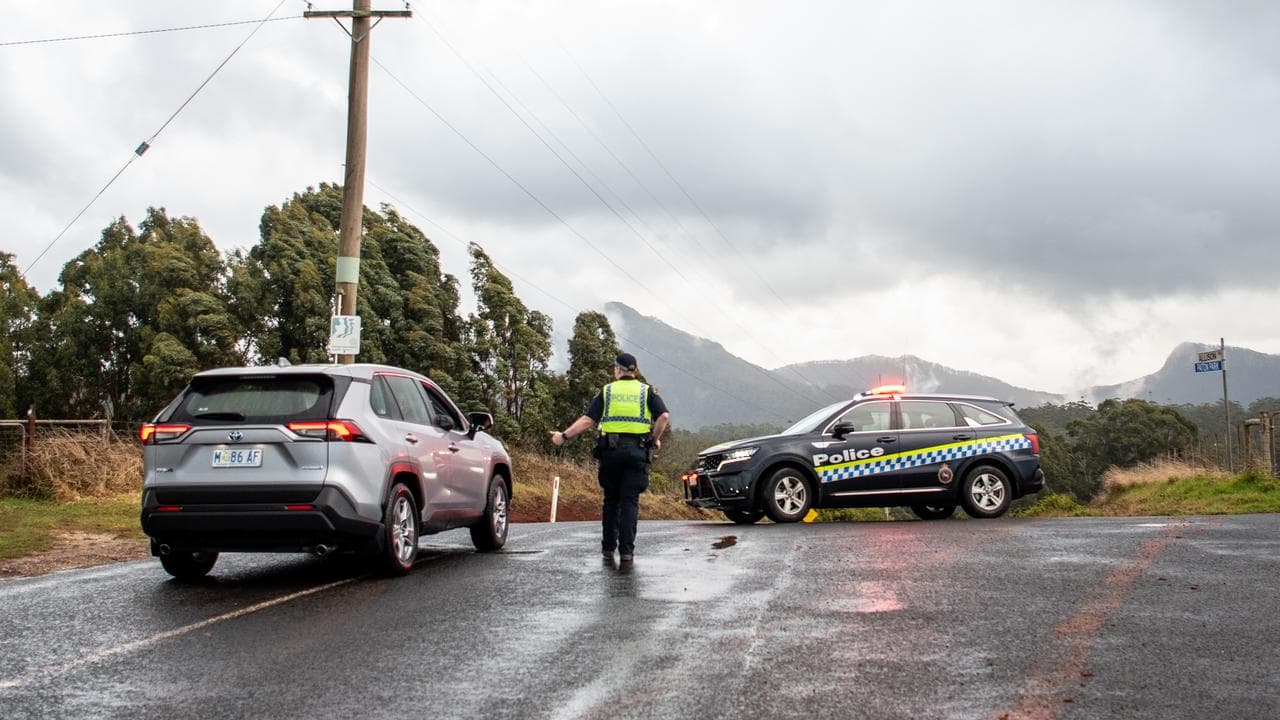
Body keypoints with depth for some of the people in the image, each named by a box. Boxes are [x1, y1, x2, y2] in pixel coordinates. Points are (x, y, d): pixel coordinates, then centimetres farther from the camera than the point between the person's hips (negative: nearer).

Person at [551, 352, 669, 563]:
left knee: (611, 500, 12)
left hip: (610, 450, 1)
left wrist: (564, 436, 6)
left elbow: (587, 420, 0)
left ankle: (608, 548, 16)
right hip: (637, 451, -1)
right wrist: (655, 439, 5)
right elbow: (663, 416, -7)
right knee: (630, 501, 1)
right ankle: (626, 550, -5)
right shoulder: (647, 392, 8)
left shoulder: (607, 391, 8)